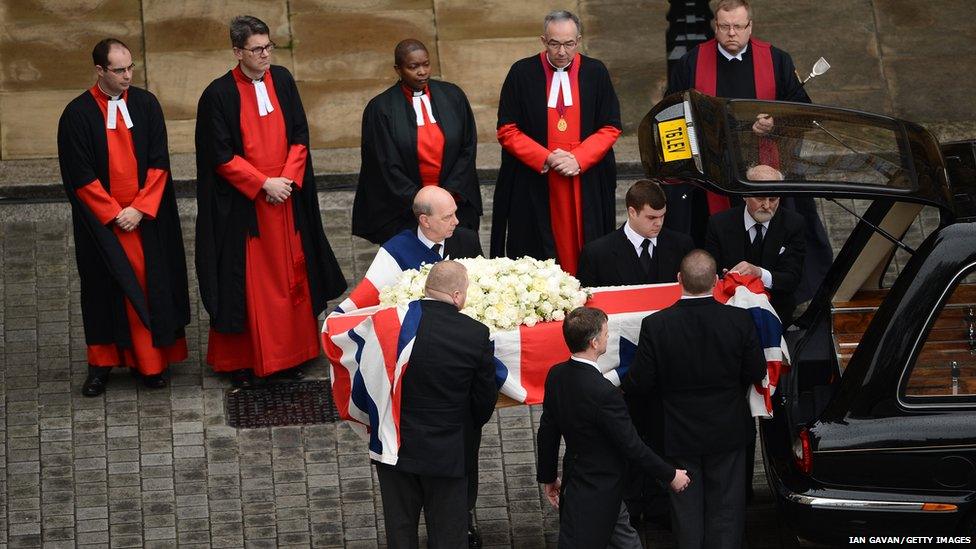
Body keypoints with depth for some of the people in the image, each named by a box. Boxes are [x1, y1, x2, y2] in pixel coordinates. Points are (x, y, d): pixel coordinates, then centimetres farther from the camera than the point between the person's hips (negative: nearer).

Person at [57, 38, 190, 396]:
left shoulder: (146, 105, 0)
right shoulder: (78, 114, -7)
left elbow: (158, 163, -1)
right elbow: (79, 175, -8)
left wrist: (139, 209, -10)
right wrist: (114, 213, -12)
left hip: (147, 216, 2)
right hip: (101, 219, -2)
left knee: (151, 284, 4)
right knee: (105, 288, 6)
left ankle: (152, 360, 13)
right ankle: (101, 363, 16)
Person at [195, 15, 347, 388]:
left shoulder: (282, 80, 4)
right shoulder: (219, 95, -10)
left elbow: (299, 137, 6)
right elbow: (222, 157, -11)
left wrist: (287, 180, -8)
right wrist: (264, 184, -15)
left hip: (286, 199, 4)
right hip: (242, 205, -4)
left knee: (291, 278, 9)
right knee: (246, 283, 1)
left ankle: (291, 352, 20)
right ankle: (241, 361, 11)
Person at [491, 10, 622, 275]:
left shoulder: (595, 72, 3)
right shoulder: (522, 73, -2)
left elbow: (611, 127, 4)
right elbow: (507, 130, -2)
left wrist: (579, 159, -11)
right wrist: (546, 159, -14)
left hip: (586, 181, 1)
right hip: (534, 182, -1)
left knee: (582, 256, 1)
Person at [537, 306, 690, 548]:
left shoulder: (556, 375, -6)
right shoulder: (603, 392, -30)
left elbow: (547, 430, 5)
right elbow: (631, 445, -21)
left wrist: (548, 475, 18)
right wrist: (670, 475, -8)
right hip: (597, 492, -8)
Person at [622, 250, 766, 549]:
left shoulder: (656, 325, -21)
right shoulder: (740, 320, -18)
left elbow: (640, 383, -15)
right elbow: (757, 373, -8)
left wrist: (620, 381, 8)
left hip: (679, 434, -1)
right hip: (728, 432, 1)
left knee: (687, 511, 15)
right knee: (725, 506, 14)